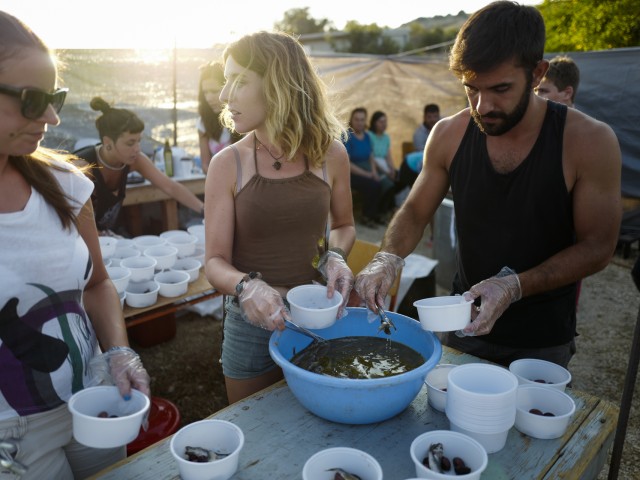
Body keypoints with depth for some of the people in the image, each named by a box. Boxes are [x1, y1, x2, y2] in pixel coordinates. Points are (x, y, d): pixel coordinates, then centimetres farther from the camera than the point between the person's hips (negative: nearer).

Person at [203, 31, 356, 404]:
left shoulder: (330, 154, -6)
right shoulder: (228, 164, -10)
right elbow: (215, 261, -10)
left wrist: (335, 256, -11)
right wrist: (246, 287, -31)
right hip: (252, 324, -1)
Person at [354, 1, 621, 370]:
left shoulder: (589, 142, -19)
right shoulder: (449, 135, -11)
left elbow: (597, 247, -14)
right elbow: (415, 212, -1)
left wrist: (514, 286, -27)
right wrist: (388, 259, -21)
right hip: (466, 323, 3)